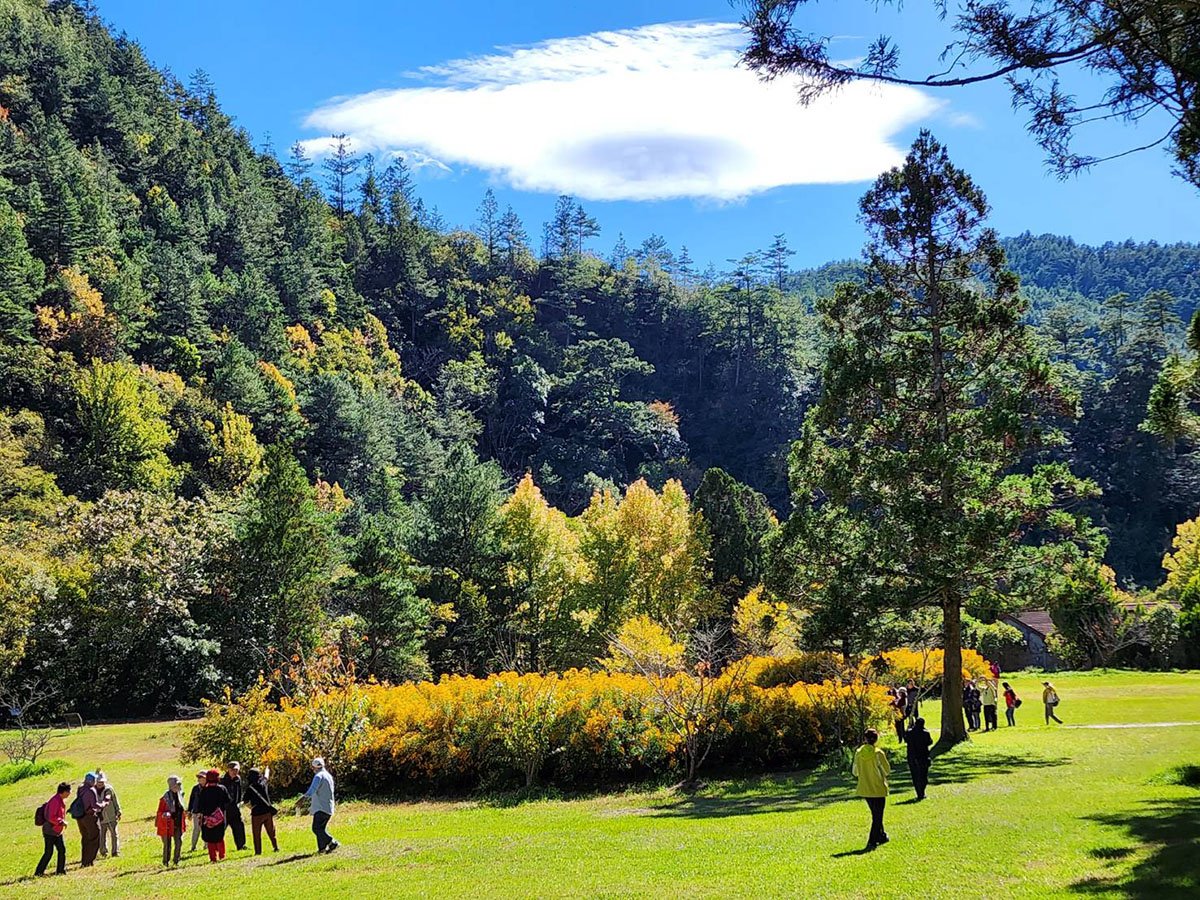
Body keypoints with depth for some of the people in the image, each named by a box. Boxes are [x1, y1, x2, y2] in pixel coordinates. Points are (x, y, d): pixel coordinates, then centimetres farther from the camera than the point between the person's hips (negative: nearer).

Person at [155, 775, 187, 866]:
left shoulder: (179, 796, 8)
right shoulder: (165, 798, -12)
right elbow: (160, 812, -9)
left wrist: (185, 813, 6)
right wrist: (165, 815, -27)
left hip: (178, 824, 6)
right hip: (168, 824, -5)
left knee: (179, 842, 3)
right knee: (167, 844, 1)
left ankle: (176, 860, 17)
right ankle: (166, 861, 15)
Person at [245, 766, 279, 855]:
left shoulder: (249, 788, -11)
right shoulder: (263, 783, 0)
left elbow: (246, 802, -10)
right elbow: (266, 775, 22)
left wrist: (251, 807, 11)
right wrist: (267, 769, 44)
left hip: (257, 814, -4)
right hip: (267, 812, 4)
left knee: (257, 834, 5)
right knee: (271, 831, 15)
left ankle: (258, 851, 4)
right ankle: (275, 847, 15)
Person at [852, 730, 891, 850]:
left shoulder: (858, 753, -3)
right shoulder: (878, 753, -15)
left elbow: (855, 772, 3)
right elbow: (887, 770, -8)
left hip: (864, 789, 5)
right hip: (878, 789, -5)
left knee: (876, 814, 22)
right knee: (878, 816, 4)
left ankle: (882, 836, 34)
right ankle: (872, 842, -2)